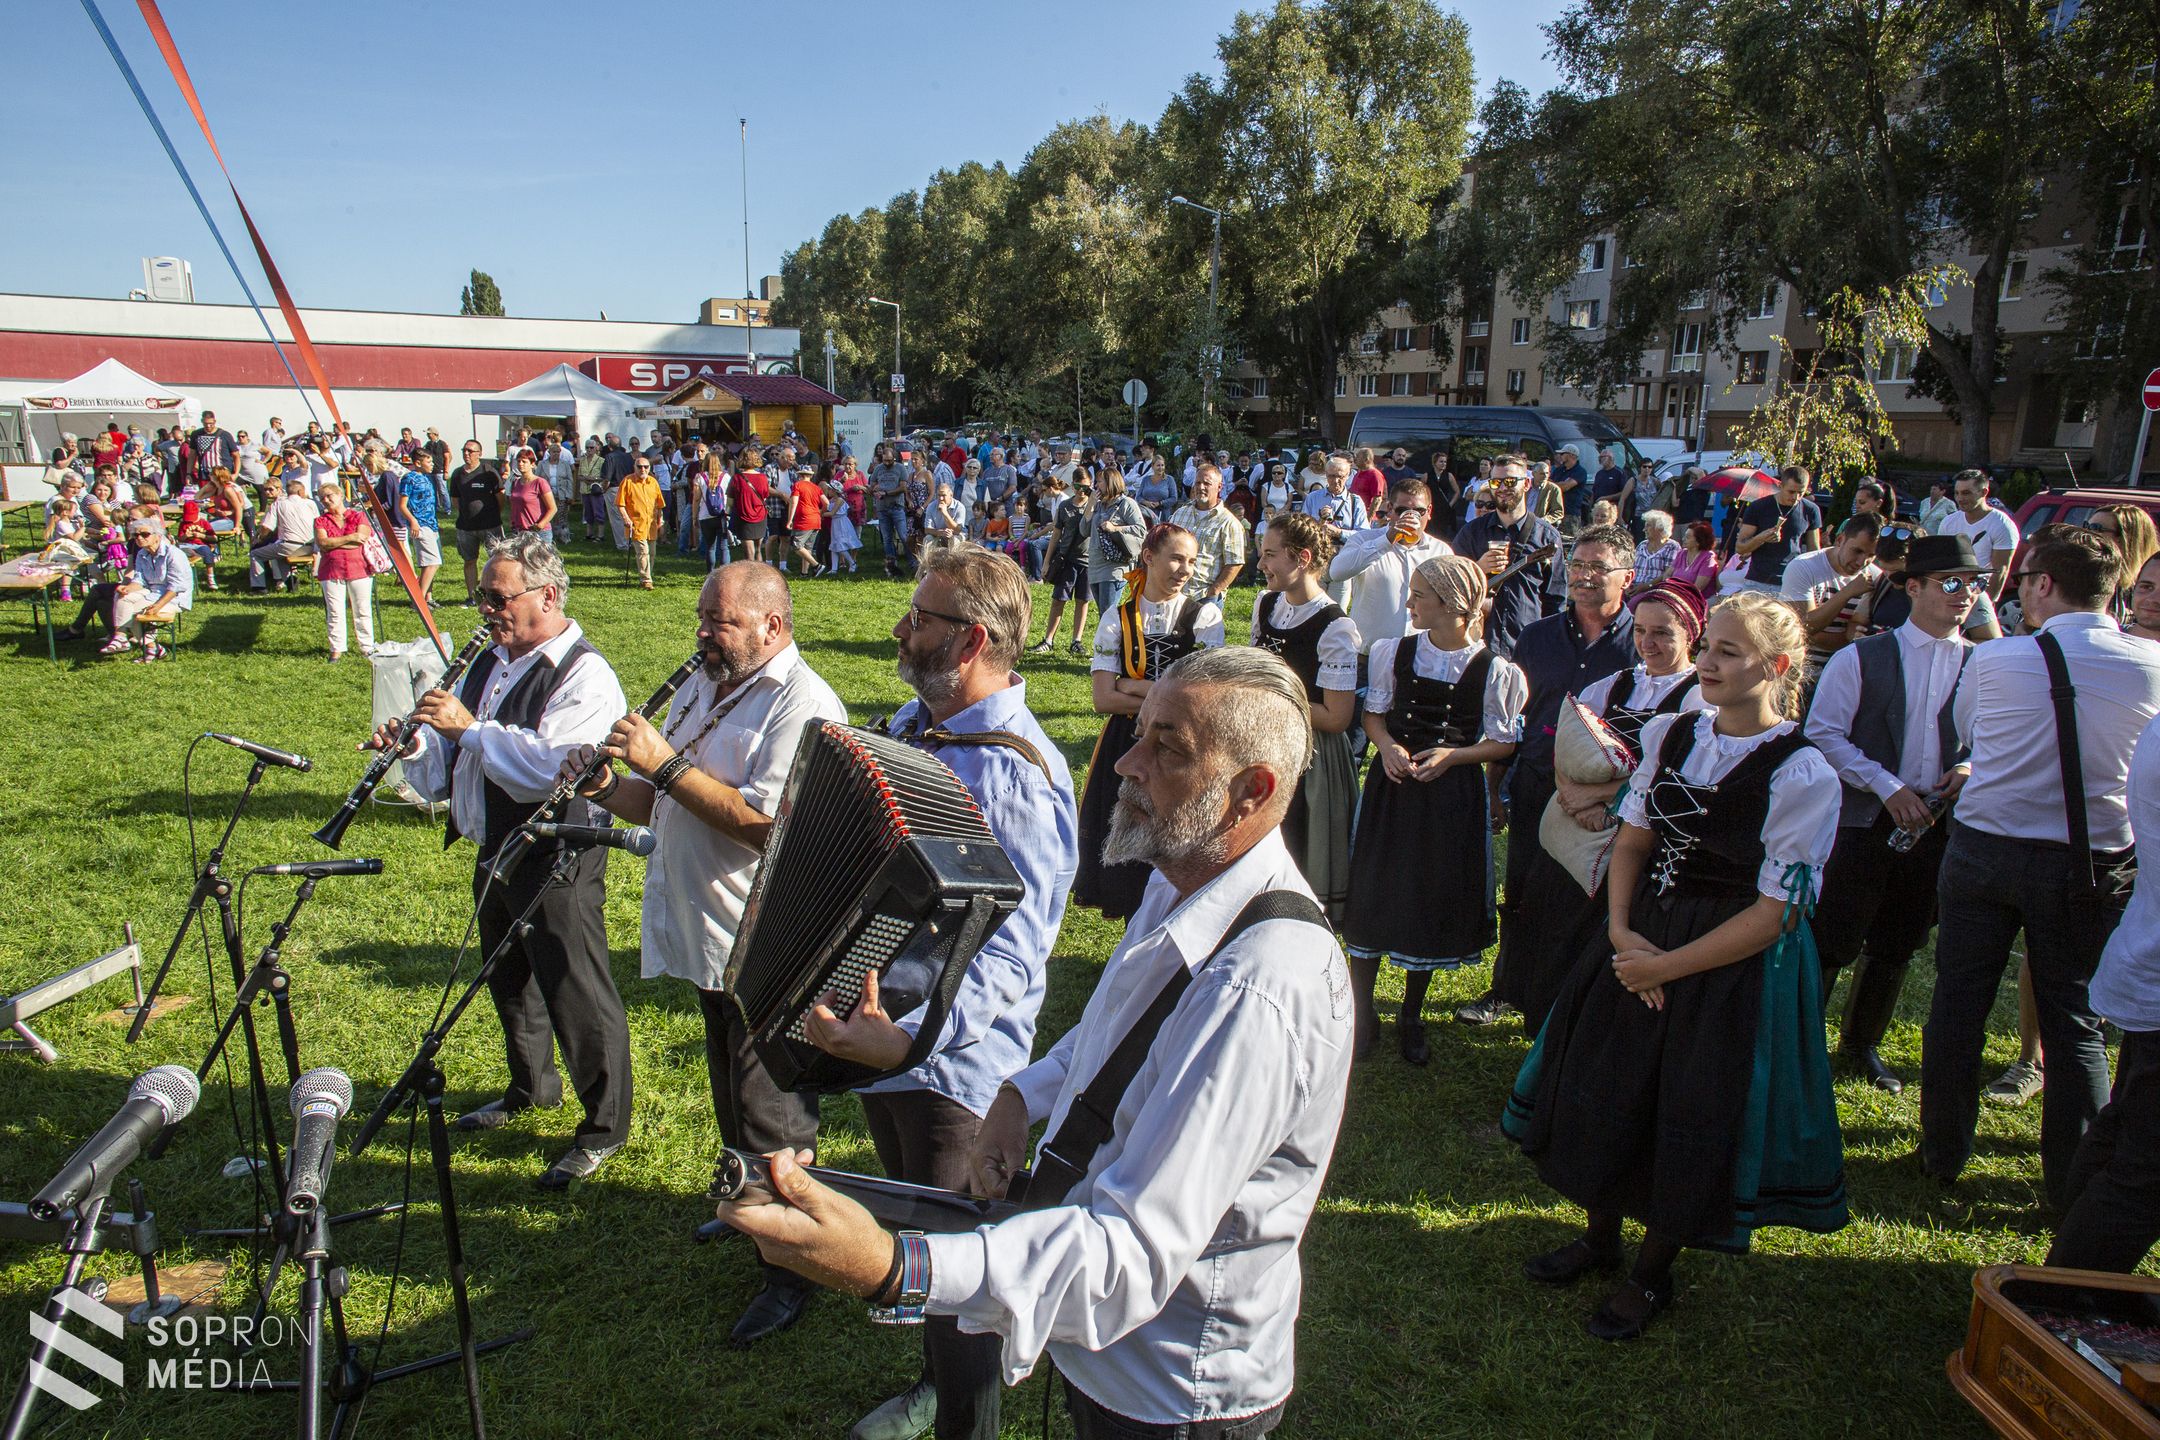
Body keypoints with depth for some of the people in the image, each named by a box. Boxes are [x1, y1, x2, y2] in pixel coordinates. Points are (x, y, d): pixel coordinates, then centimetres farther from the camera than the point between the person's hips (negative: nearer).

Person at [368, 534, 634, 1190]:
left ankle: (604, 1129, 13)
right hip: (495, 854, 10)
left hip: (558, 864, -9)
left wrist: (468, 725, -27)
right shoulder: (487, 666, 12)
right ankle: (532, 1088, 46)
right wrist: (413, 746, -5)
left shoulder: (584, 675, -17)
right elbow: (444, 771, 17)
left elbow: (552, 767, -32)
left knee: (575, 993, -2)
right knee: (510, 981, 24)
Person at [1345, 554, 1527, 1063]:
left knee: (1434, 901, 10)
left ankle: (1412, 1015, 29)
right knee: (1374, 893, 4)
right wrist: (1387, 746, -12)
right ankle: (1361, 1012, 20)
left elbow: (1503, 743, -2)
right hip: (1392, 783, 2)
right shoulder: (1395, 650, -1)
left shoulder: (1494, 669, -9)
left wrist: (1451, 755, -17)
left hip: (1453, 792, -2)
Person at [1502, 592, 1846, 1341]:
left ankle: (1651, 1274, 34)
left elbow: (1776, 914, -16)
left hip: (1733, 965, -5)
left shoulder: (1803, 775, -17)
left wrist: (1666, 966, -16)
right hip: (1641, 936, 6)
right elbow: (1632, 839, 5)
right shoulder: (1670, 735, -1)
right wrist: (1621, 933, -10)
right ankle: (1600, 1236, 41)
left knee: (1691, 1120, 9)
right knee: (1601, 1090, 15)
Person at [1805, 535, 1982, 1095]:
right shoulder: (1860, 659, -3)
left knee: (1897, 947, 15)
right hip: (1863, 819, -4)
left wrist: (1973, 766, -9)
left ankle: (1862, 1044, 33)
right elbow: (1823, 733, -8)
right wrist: (1888, 787, -15)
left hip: (1936, 823, 4)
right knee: (1833, 939, -5)